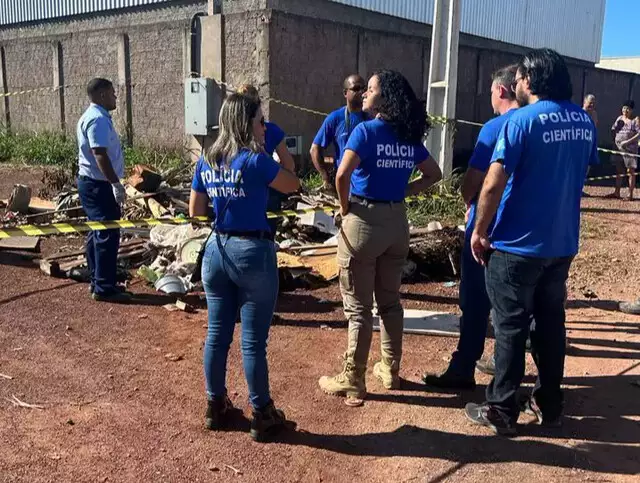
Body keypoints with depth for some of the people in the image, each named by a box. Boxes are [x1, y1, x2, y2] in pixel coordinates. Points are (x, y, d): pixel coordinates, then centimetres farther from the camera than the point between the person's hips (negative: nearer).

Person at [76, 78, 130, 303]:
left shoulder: (95, 116, 16)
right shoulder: (98, 119, -18)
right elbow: (100, 155, -25)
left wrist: (113, 183, 23)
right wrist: (116, 184, -26)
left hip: (94, 183, 11)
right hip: (98, 185, -11)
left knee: (98, 234, 14)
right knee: (108, 235, -8)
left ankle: (98, 282, 23)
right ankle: (104, 288, -4)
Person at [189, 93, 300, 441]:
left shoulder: (206, 163, 5)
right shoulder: (256, 160, -14)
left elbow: (195, 211, 13)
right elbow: (293, 185, 0)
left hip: (217, 250, 6)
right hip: (253, 253, -6)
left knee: (217, 334, 15)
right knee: (253, 341, 3)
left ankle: (216, 407, 28)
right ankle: (262, 416, 16)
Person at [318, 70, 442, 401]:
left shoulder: (366, 130, -13)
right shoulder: (410, 137, 7)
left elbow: (342, 176, -25)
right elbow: (434, 175, 17)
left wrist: (345, 208, -9)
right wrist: (402, 191, 10)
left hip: (364, 219, -6)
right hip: (397, 221, 6)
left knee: (358, 307, 2)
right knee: (390, 300, 17)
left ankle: (352, 381, 11)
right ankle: (390, 370, 29)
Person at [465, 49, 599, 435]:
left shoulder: (523, 120, -14)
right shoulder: (585, 121, 6)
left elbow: (493, 185, -18)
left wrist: (480, 231, -7)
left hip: (518, 244, -6)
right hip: (563, 243, 6)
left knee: (511, 327, 3)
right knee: (552, 322, 15)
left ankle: (502, 411, 12)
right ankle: (550, 404, 26)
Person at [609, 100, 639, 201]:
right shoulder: (619, 119, 10)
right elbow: (613, 130, 17)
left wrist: (628, 141, -21)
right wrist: (615, 139, 4)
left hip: (630, 149, -6)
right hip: (619, 148, 6)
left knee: (630, 171, -3)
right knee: (618, 171, 11)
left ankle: (630, 194, 0)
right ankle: (617, 192, 19)